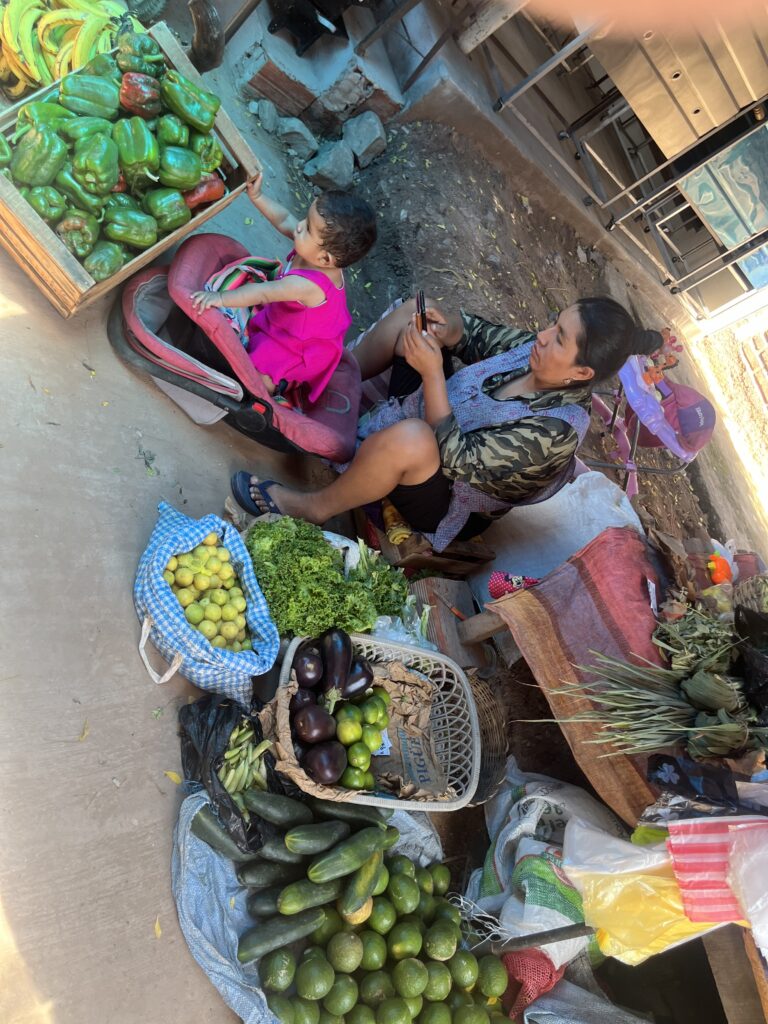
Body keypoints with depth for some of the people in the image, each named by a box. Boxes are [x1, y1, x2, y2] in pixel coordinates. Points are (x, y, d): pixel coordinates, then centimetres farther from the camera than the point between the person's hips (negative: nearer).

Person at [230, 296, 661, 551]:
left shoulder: (557, 430, -34)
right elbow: (480, 336, 2)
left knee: (409, 438, -44)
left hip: (446, 507, -7)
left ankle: (315, 507, -17)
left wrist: (432, 372, -36)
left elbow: (456, 457, -34)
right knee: (413, 312, 0)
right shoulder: (539, 349, -13)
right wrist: (450, 329, -20)